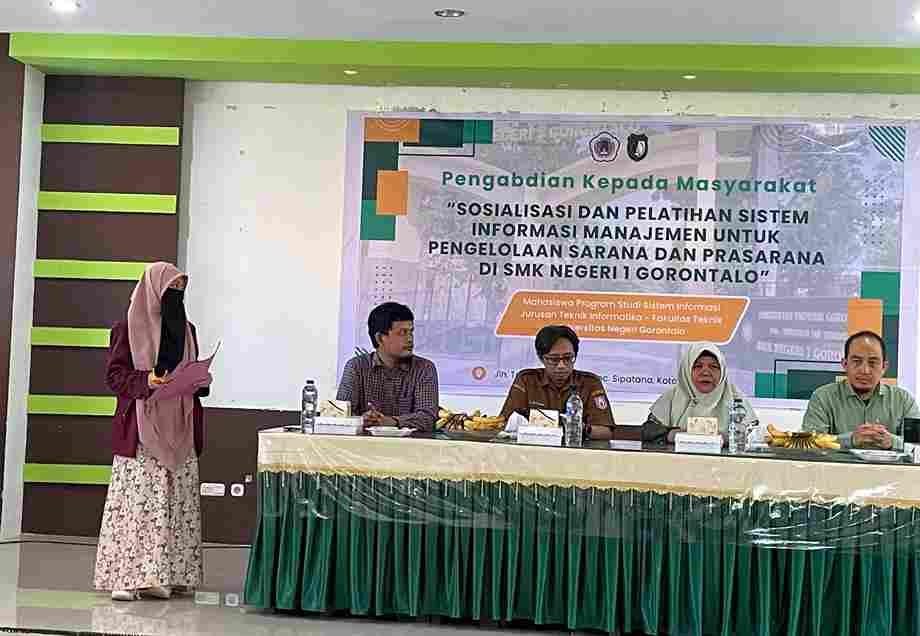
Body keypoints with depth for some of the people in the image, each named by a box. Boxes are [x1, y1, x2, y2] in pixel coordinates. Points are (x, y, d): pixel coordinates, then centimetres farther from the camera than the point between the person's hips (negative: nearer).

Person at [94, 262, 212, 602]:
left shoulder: (186, 329, 15)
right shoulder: (128, 328, -1)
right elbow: (114, 374, -4)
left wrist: (202, 381, 0)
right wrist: (146, 380, -20)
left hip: (178, 428, 6)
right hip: (141, 427, -5)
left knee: (176, 500, 2)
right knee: (136, 500, -8)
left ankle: (164, 574, 7)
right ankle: (125, 576, -4)